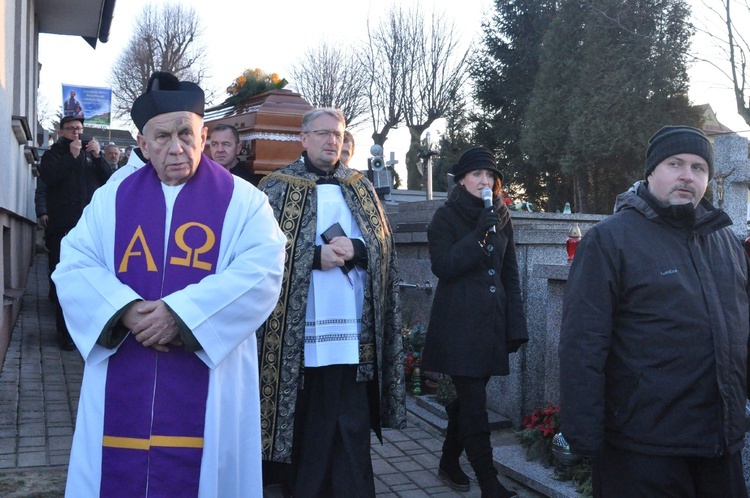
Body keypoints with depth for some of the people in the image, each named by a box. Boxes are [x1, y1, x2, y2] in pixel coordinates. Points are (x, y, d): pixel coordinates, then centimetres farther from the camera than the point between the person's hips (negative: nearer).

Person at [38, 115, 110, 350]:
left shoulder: (90, 152, 18)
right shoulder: (53, 154, 9)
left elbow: (109, 179, 6)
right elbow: (47, 176, -11)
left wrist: (98, 157, -7)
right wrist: (71, 155, -12)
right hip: (63, 226, -2)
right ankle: (65, 330, 5)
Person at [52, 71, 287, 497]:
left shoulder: (242, 201, 1)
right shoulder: (112, 197, 10)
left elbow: (262, 271, -13)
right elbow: (74, 267, 1)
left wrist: (182, 313, -21)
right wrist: (126, 310, -17)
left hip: (205, 386, -2)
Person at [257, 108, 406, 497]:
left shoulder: (360, 188, 14)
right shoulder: (277, 187, 5)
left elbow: (384, 245, 9)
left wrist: (354, 250, -12)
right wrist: (316, 256, -13)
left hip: (351, 328, 2)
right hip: (296, 329, -2)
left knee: (351, 425, 3)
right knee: (302, 421, 7)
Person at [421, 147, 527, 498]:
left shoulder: (501, 218, 13)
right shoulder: (446, 217, -2)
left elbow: (510, 275, 13)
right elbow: (442, 266, -13)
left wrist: (516, 324, 8)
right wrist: (480, 234, -19)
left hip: (492, 323, 5)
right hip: (458, 325, -5)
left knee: (468, 399, 14)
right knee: (475, 405, -7)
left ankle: (449, 464, 32)